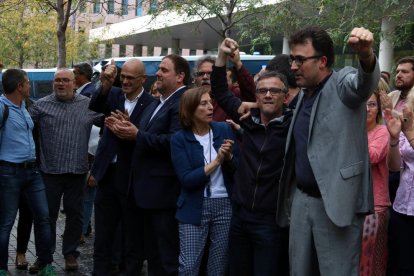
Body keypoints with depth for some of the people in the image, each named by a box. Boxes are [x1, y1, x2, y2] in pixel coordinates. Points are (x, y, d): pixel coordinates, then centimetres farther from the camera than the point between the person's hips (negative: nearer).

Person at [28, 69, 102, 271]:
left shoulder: (88, 105, 4)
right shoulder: (41, 105, 1)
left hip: (77, 170, 1)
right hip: (50, 170, -1)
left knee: (74, 214, 9)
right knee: (48, 214, 8)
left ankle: (70, 253, 23)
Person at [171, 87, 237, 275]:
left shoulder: (224, 130, 2)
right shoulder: (179, 139, -5)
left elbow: (238, 170, 4)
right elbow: (186, 179, -14)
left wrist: (228, 156, -16)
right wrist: (217, 161, -18)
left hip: (225, 205, 2)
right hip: (194, 208, -2)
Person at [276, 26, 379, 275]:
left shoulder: (343, 83, -10)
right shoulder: (304, 94, 13)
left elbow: (364, 83, -34)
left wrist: (366, 55, -53)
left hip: (337, 202, -7)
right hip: (301, 199, 7)